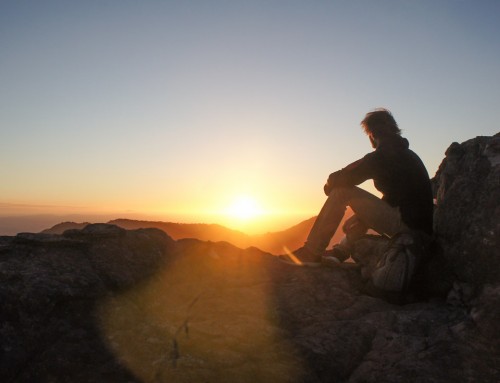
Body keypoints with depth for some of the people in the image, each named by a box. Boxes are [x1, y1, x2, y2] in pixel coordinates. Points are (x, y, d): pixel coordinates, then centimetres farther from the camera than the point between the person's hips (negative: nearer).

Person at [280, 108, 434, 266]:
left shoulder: (384, 154, -11)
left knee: (341, 192, -9)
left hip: (405, 223, -9)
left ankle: (311, 252, -7)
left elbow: (337, 179, -16)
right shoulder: (408, 154, 18)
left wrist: (330, 185, 8)